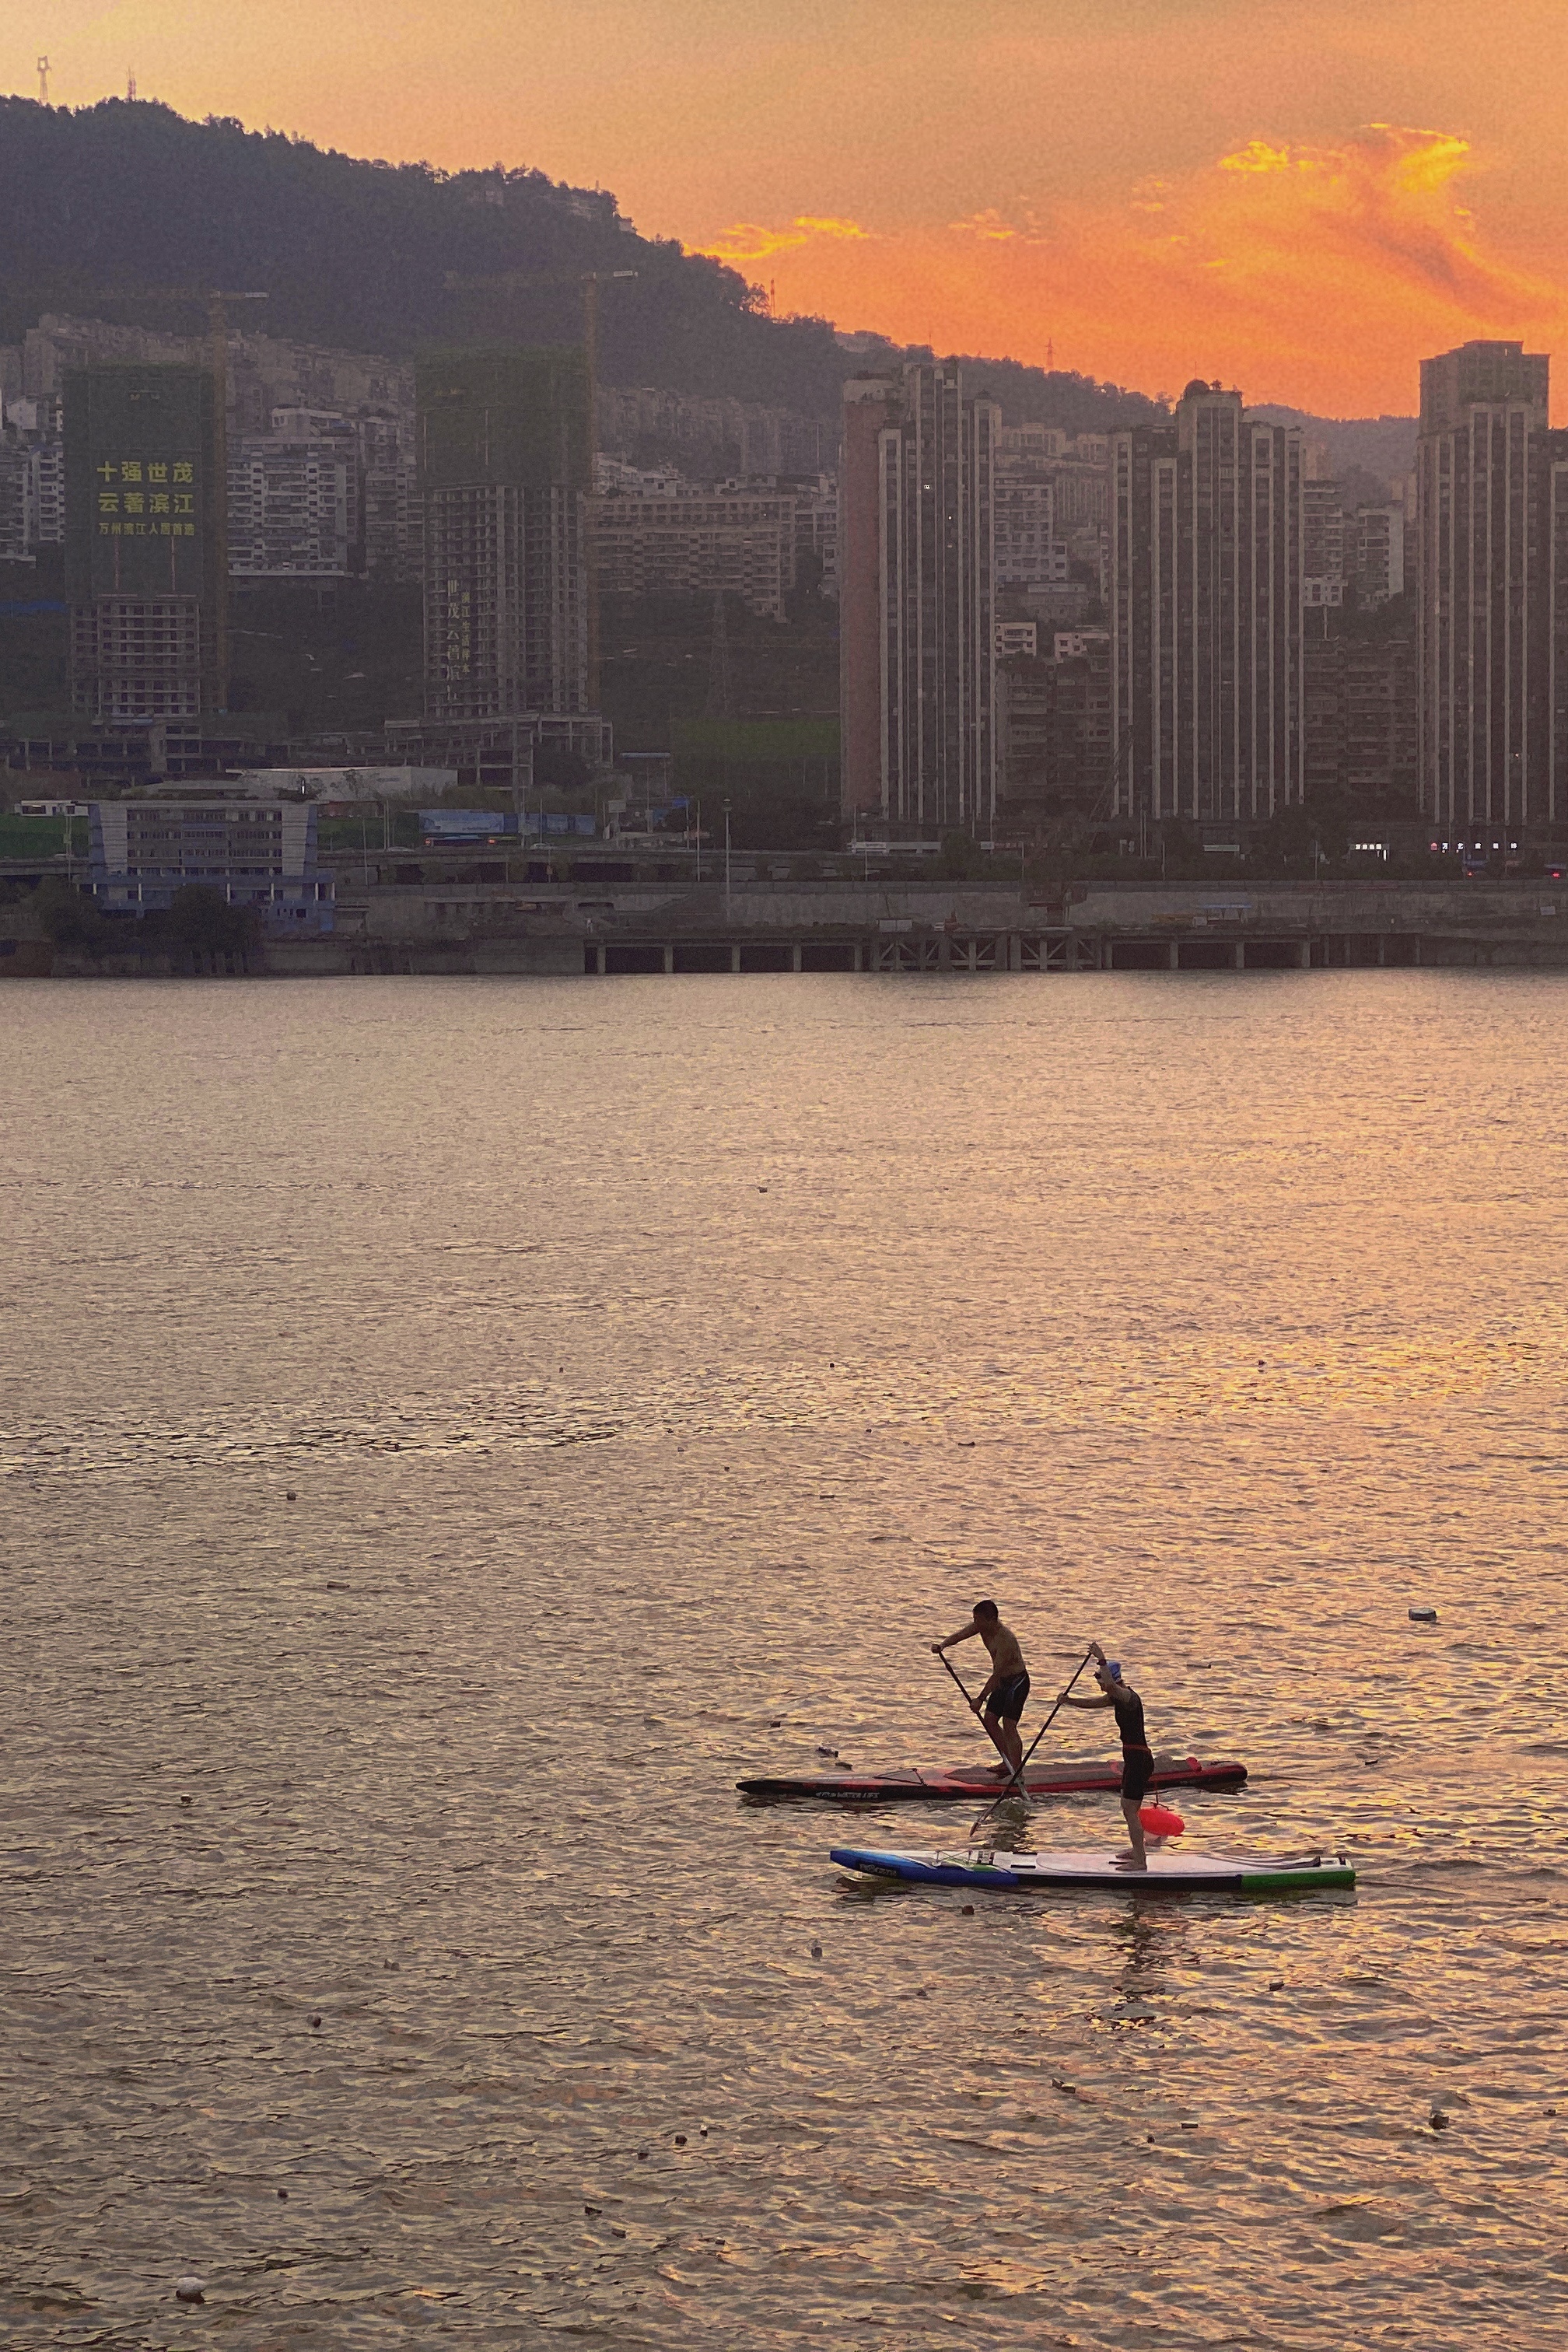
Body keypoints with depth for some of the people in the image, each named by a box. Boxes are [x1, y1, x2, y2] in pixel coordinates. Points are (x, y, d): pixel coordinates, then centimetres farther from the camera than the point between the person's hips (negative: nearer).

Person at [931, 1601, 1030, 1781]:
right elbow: (960, 1635, -8)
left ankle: (1017, 1771, -13)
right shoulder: (983, 1626, -5)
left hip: (1018, 1681, -10)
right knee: (989, 1720, 11)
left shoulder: (1005, 1639, -30)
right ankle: (1009, 1762, 21)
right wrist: (943, 1645, -29)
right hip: (1003, 1682, 10)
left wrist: (981, 1698, -30)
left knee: (1009, 1725, -14)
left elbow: (996, 1673, -30)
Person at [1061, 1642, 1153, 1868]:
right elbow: (1092, 1703, 15)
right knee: (1128, 1808, 21)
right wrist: (1070, 1701, 0)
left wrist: (1101, 1660, -32)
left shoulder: (1128, 1697, -18)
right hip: (1134, 1758, 10)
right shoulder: (1118, 1697, 11)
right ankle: (1138, 1852, 35)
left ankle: (1140, 1862, -8)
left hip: (1139, 1758, -10)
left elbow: (1110, 1685, -38)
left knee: (1131, 1811, -9)